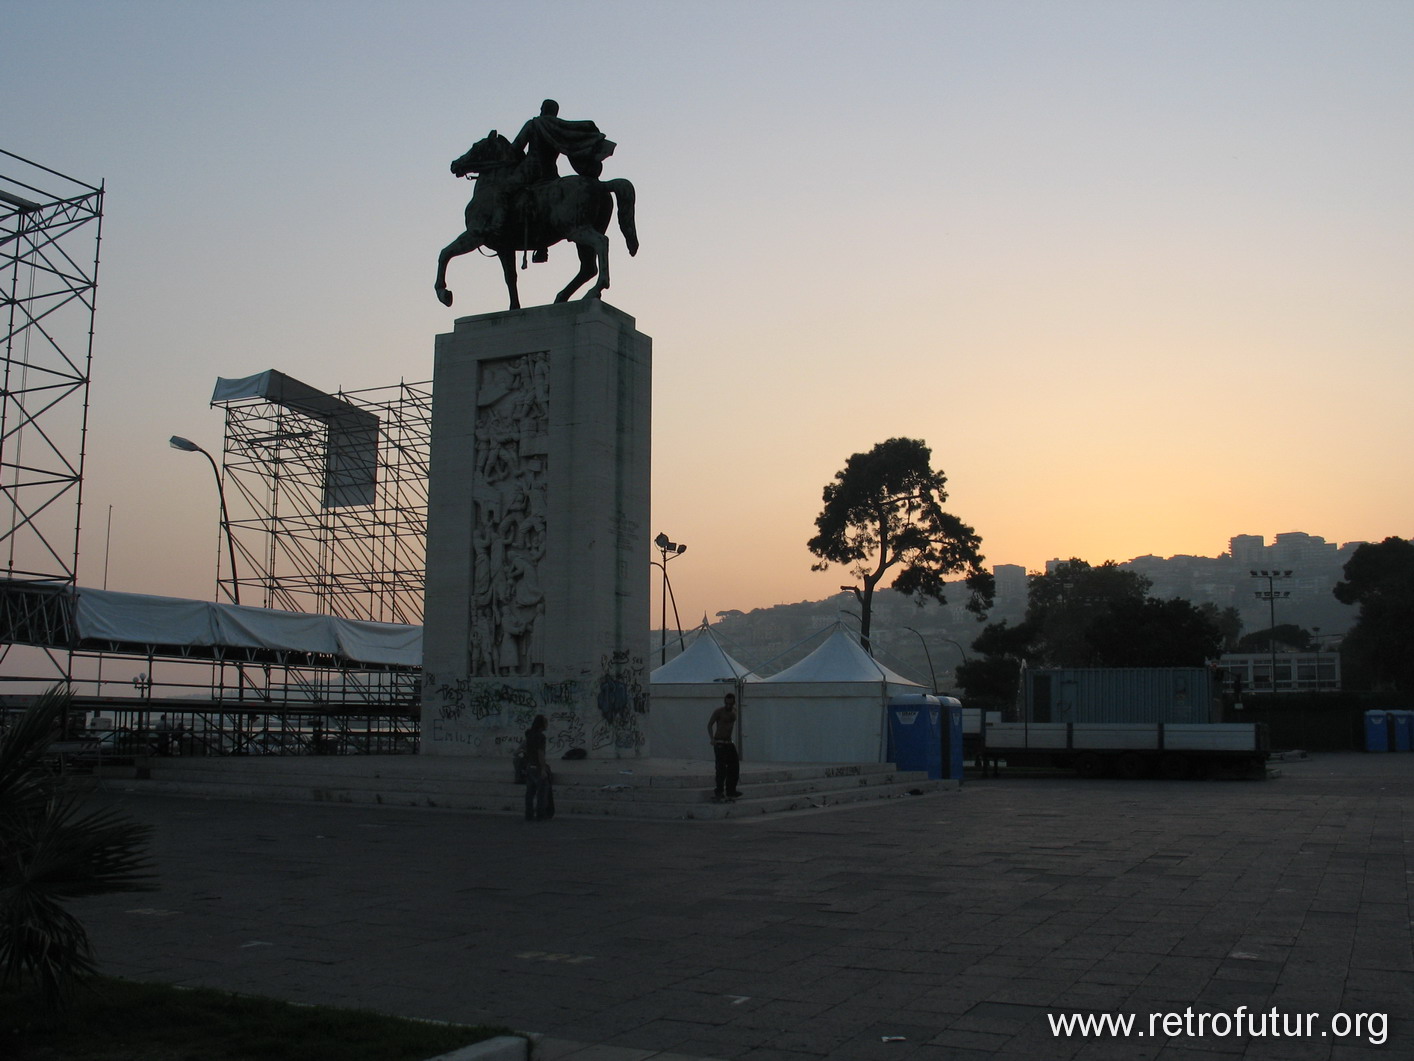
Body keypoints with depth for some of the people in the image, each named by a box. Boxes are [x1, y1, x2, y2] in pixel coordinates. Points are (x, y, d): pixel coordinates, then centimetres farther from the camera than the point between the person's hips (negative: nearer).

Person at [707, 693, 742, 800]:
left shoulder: (734, 711, 8)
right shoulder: (719, 712, -11)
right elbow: (710, 725, -12)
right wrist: (712, 739, -21)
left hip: (729, 742, 7)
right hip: (719, 743, -7)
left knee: (734, 767, 8)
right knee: (721, 768, -11)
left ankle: (731, 791, 17)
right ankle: (719, 791, -7)